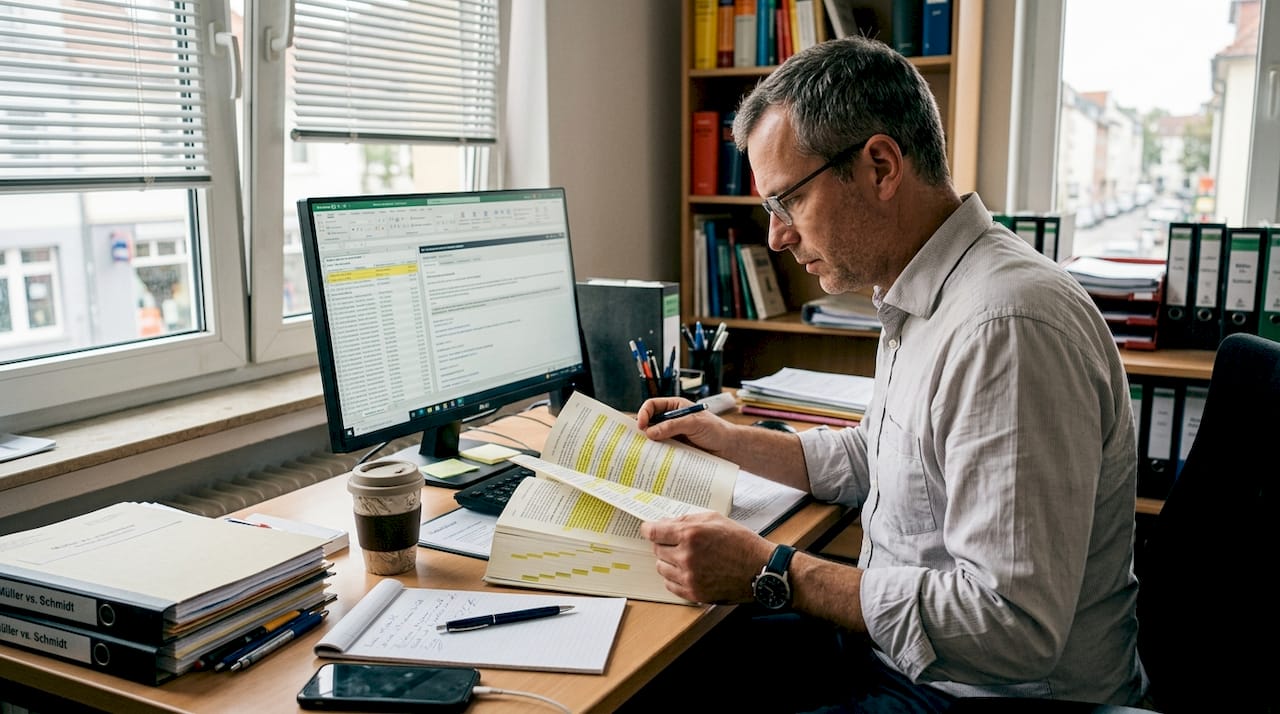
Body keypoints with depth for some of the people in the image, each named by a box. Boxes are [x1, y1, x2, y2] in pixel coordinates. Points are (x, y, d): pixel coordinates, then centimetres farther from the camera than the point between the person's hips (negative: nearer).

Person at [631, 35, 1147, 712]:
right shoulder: (919, 301, 6)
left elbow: (1014, 628, -30)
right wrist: (727, 439, 15)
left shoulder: (1007, 325, -28)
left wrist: (769, 574, -26)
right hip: (894, 646, 9)